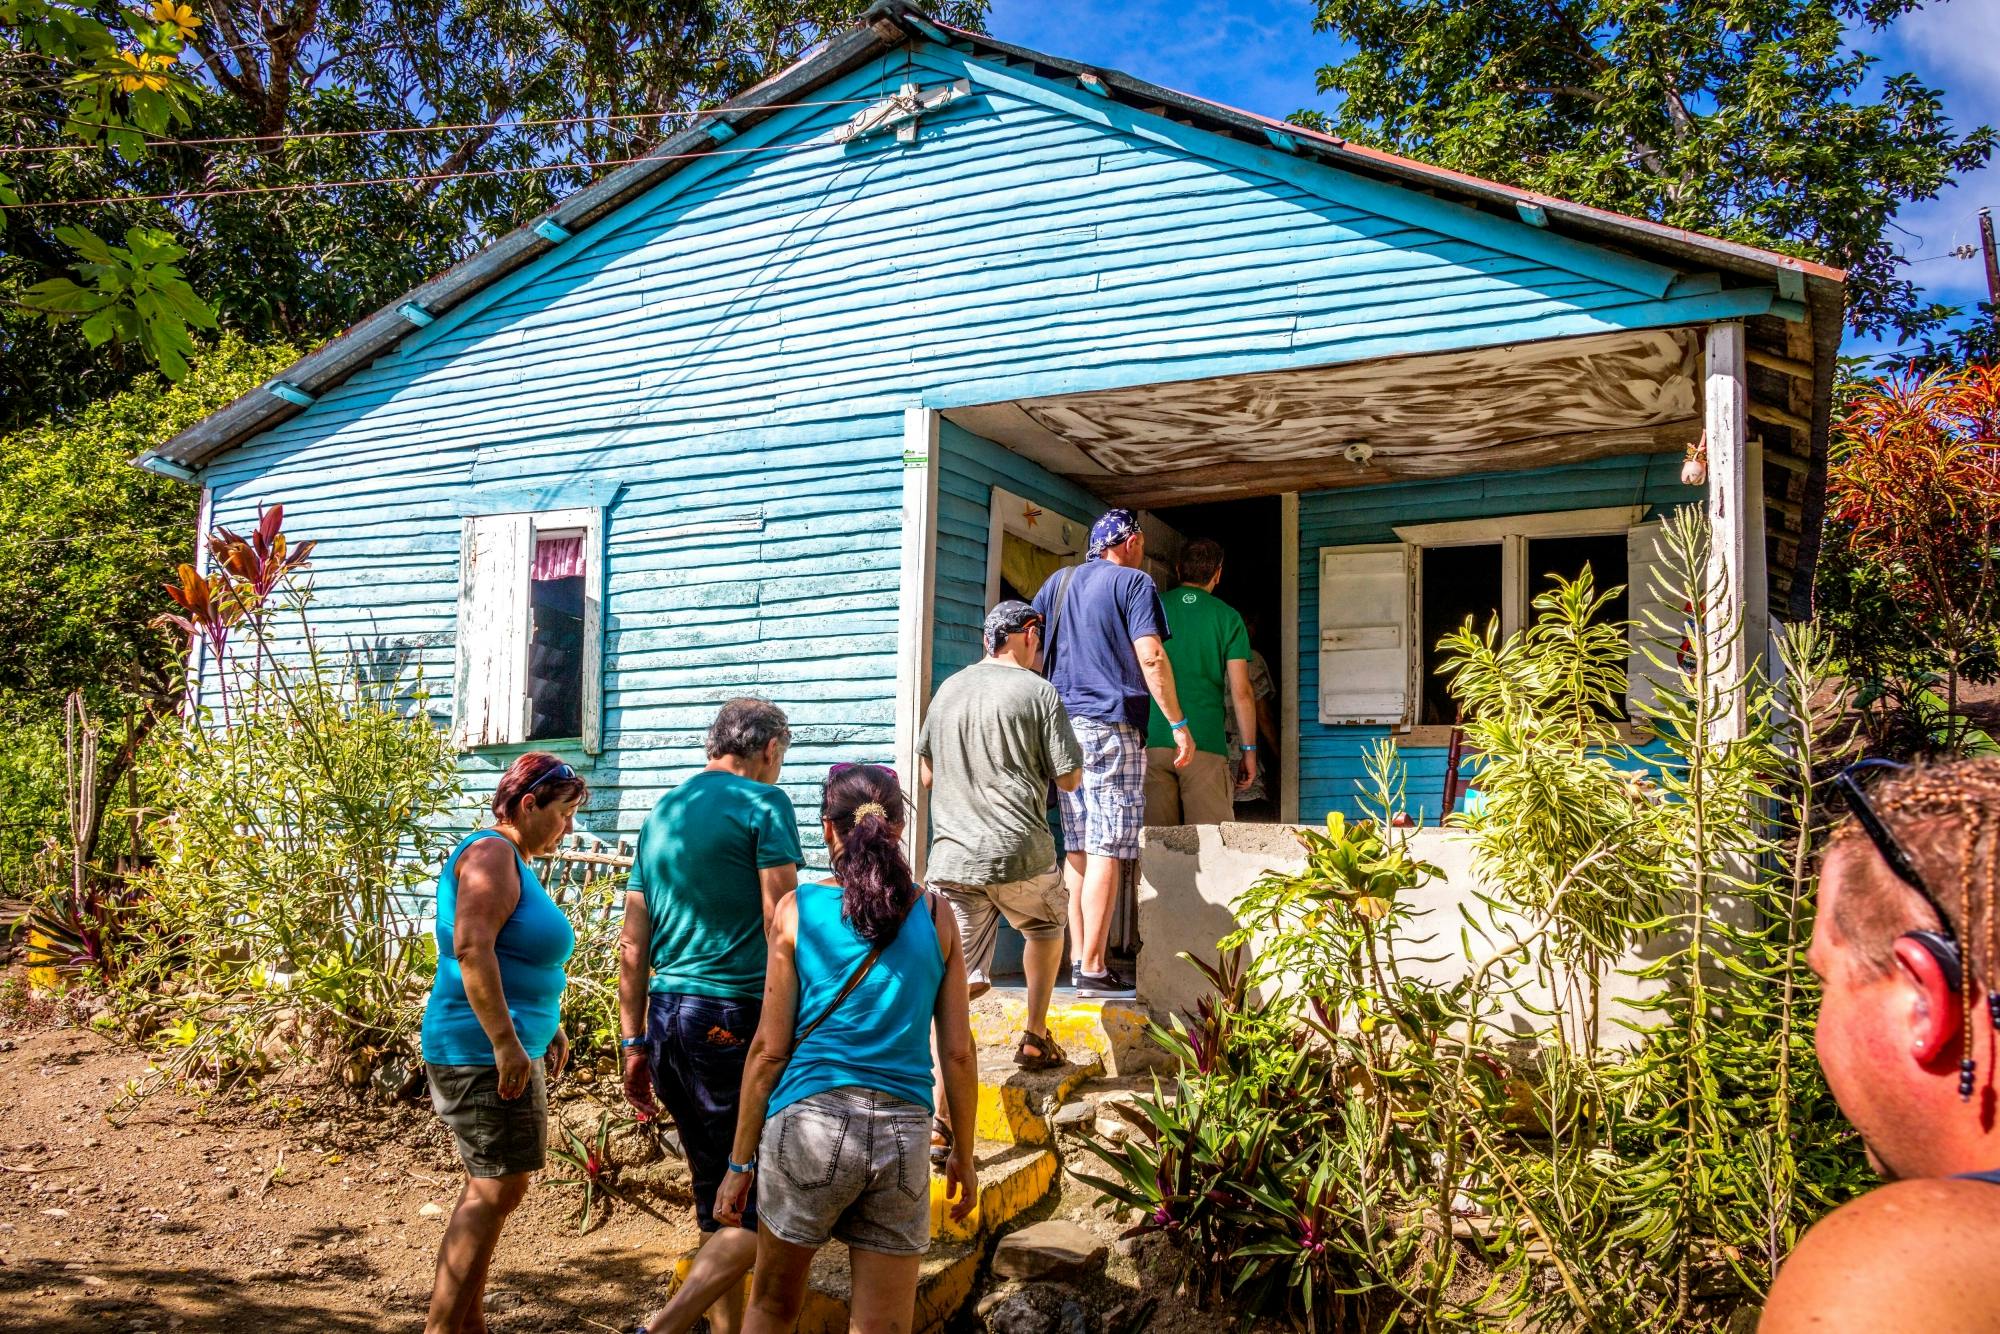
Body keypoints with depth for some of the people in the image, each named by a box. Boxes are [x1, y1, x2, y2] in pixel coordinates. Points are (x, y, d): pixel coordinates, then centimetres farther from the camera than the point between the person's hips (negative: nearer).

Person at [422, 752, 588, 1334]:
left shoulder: (515, 862, 17)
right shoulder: (491, 853, -14)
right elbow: (471, 947, -26)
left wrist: (547, 1026, 22)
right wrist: (505, 1041, -27)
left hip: (506, 1050, 11)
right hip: (484, 1052, -11)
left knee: (489, 1188, 15)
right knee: (496, 1189, -7)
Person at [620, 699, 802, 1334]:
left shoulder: (662, 812, 16)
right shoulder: (764, 801, -4)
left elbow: (632, 945, 15)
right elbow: (782, 926, -11)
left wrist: (635, 1044, 17)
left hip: (666, 1018, 7)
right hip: (733, 1018, -7)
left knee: (716, 1205, 16)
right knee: (761, 1210, -1)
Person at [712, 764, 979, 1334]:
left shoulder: (799, 909, -1)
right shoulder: (933, 914, 4)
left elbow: (769, 1048, -2)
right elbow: (958, 1052, 4)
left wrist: (740, 1162, 5)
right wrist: (964, 1153, 15)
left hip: (811, 1121, -1)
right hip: (903, 1135, 1)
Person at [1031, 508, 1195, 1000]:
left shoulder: (1059, 582, 17)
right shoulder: (1134, 582, -2)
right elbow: (1150, 657, -12)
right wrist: (1178, 725, -9)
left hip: (1063, 724, 7)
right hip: (1112, 726, -7)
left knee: (1077, 848, 10)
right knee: (1107, 850, -6)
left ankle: (1078, 959, 12)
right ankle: (1093, 969, -7)